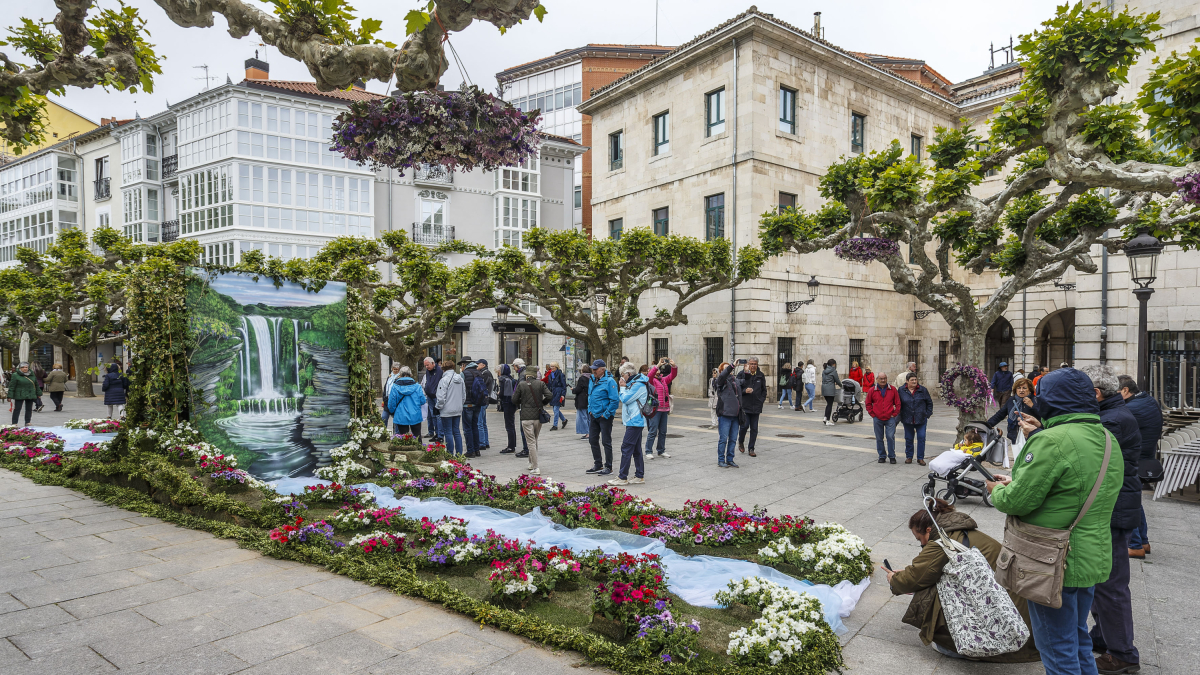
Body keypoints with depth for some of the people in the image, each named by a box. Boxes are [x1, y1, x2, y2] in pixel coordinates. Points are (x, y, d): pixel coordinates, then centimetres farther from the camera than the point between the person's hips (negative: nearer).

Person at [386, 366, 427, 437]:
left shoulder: (395, 387, -5)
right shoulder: (417, 386, -5)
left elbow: (391, 403, -1)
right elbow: (422, 401, -3)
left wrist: (392, 413, 18)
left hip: (401, 418, 0)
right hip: (415, 417, 1)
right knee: (417, 437, 13)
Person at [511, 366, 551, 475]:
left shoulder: (521, 385, -4)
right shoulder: (540, 383, 0)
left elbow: (514, 400, 0)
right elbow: (549, 396, -6)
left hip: (526, 417, -3)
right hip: (538, 416, 3)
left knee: (531, 442, -3)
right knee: (534, 440, 20)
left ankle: (535, 468, -8)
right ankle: (531, 463, 31)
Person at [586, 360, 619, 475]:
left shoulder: (609, 381, -16)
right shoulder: (592, 380, 8)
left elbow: (614, 400, -19)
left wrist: (606, 414, -17)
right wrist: (590, 410, 13)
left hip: (605, 417, -8)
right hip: (594, 416, 8)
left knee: (606, 442, 0)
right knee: (593, 440, 13)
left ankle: (608, 467, 9)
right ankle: (597, 465, 26)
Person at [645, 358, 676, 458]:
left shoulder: (664, 380, 17)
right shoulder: (652, 380, -1)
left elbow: (672, 375, 14)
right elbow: (650, 375, -21)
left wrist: (673, 366, -4)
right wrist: (658, 365, -28)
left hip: (664, 409, 7)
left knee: (663, 431, 12)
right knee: (653, 431, -6)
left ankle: (661, 451, 22)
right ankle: (648, 452, 1)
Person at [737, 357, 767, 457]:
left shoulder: (761, 375, 9)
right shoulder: (741, 374, -2)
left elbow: (764, 389, 19)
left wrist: (762, 399, 5)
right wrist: (745, 391, -19)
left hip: (756, 407, 3)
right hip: (744, 405, -3)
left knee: (754, 428, 4)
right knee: (745, 425, -9)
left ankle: (751, 449, 14)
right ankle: (740, 442, 20)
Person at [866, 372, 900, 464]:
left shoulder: (893, 389, 2)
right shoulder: (872, 390, 3)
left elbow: (898, 403, 6)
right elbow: (868, 404, 10)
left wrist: (894, 414, -1)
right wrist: (873, 414, 1)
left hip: (890, 418, -1)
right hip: (877, 419, 1)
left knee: (890, 437, -6)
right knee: (879, 438, 7)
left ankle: (892, 456, 8)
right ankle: (882, 456, 19)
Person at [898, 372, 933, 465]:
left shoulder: (923, 390, -1)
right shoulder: (901, 390, -1)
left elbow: (929, 402, 7)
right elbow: (898, 404, 8)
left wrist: (927, 414, 1)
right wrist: (900, 416, 4)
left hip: (921, 419, 0)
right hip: (907, 419, 0)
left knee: (921, 438, 0)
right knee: (908, 439, 9)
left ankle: (920, 458, 9)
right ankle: (909, 457, 21)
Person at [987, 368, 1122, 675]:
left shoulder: (1053, 441, -24)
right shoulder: (1106, 439, 5)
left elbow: (1016, 501, -23)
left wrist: (996, 490, -1)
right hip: (1092, 558, 9)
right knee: (1079, 641, 25)